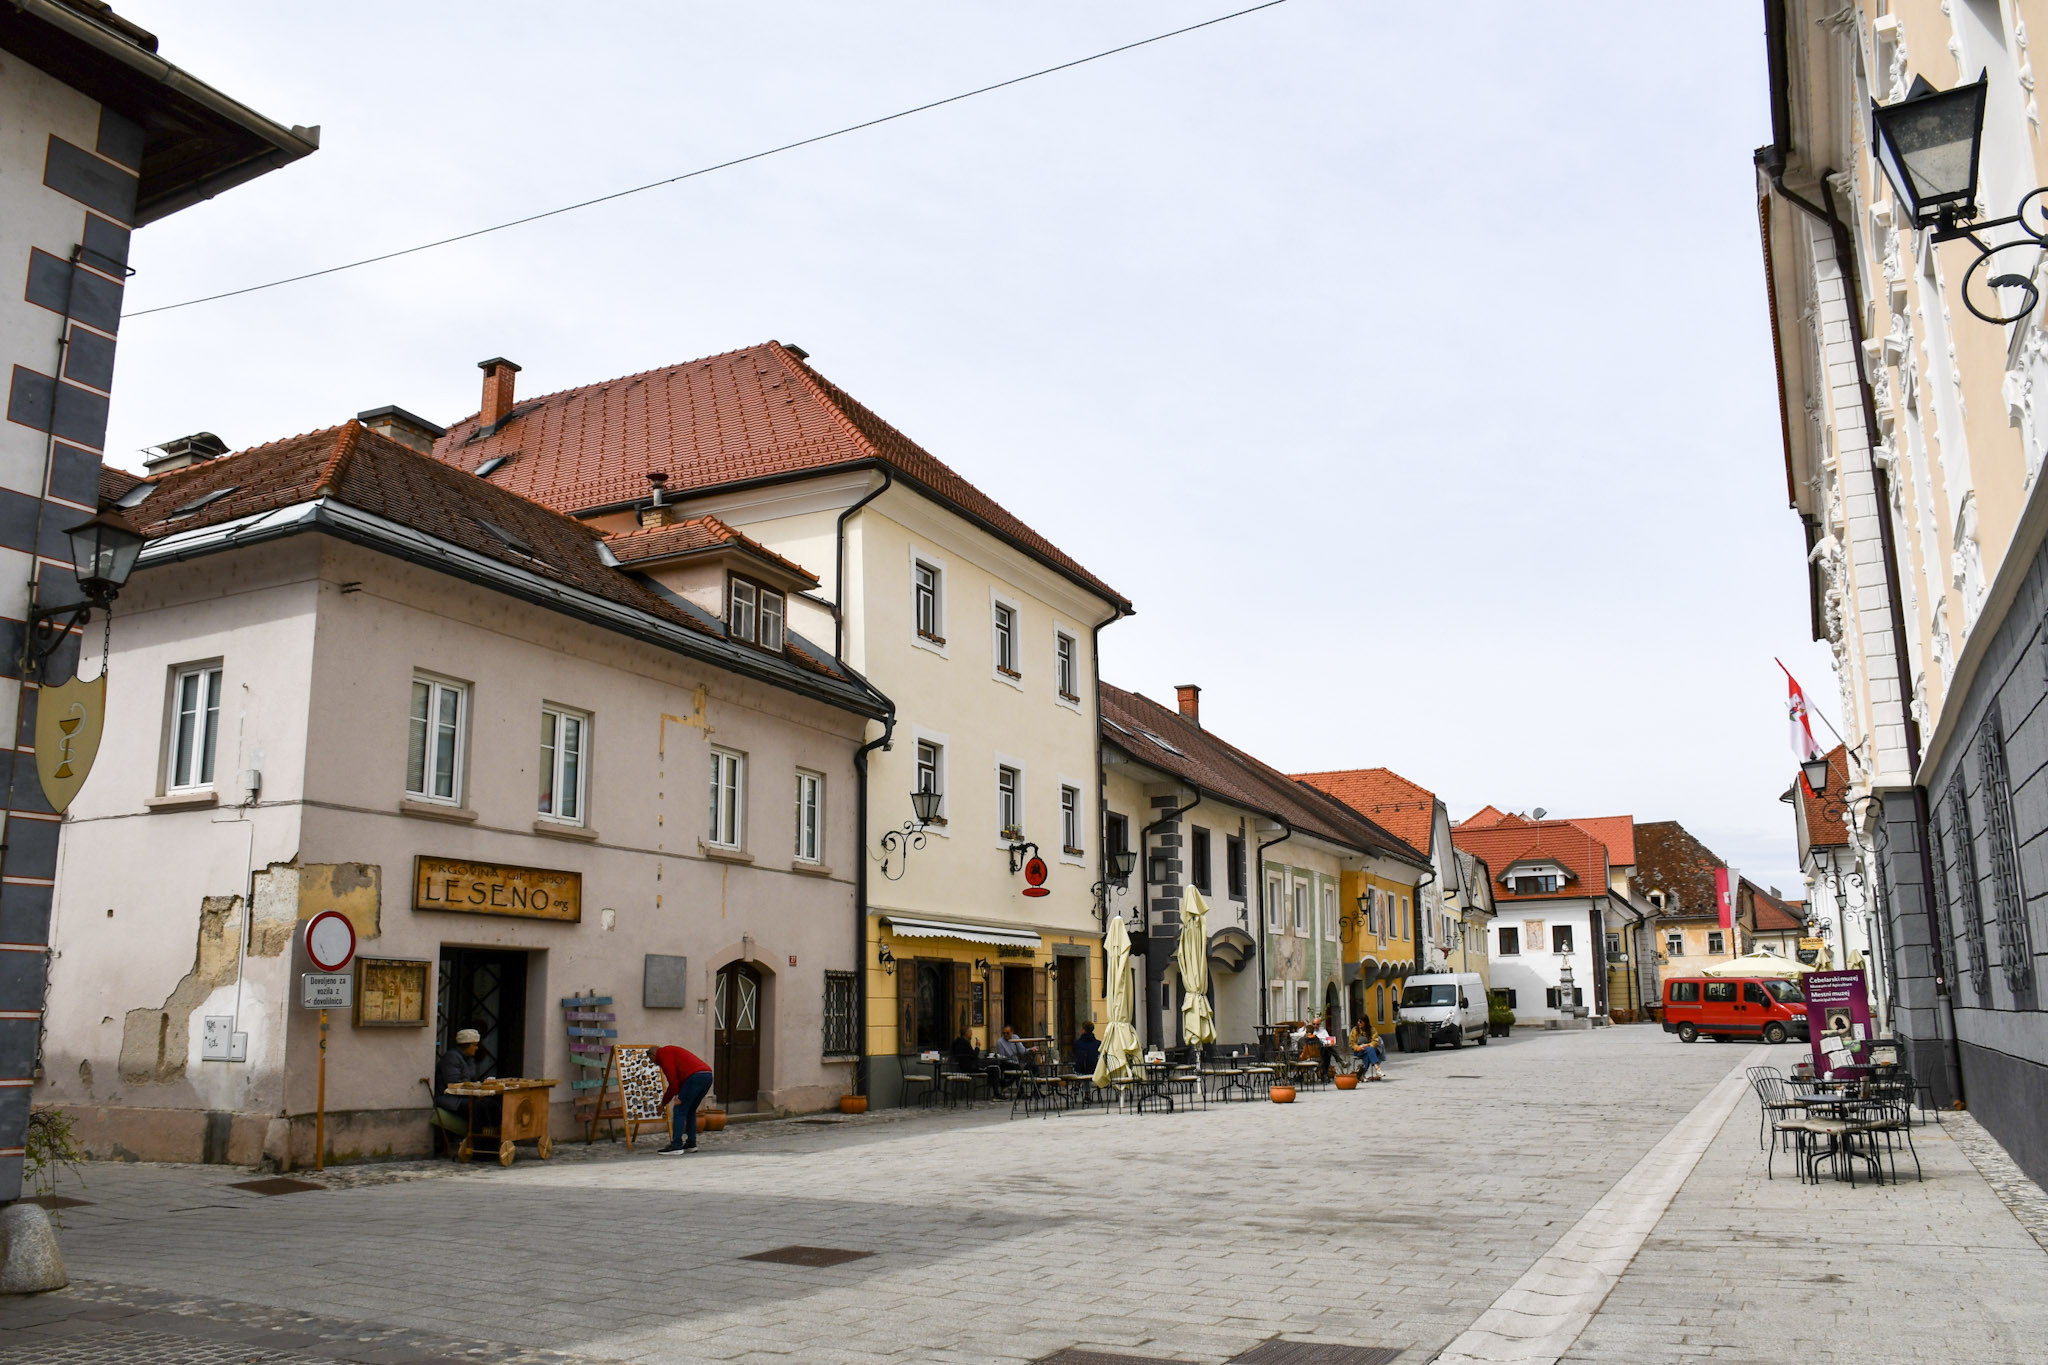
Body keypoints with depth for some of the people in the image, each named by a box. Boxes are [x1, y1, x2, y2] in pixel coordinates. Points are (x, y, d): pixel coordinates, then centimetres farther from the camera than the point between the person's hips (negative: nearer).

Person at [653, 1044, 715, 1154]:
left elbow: (672, 1077, -7)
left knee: (679, 1111, -1)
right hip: (708, 1075, 9)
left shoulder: (663, 1053, 9)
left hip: (695, 1076, -9)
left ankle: (676, 1146, -3)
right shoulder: (673, 1051, 35)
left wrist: (677, 1095, -5)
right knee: (690, 1111, 20)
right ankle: (691, 1144, 21)